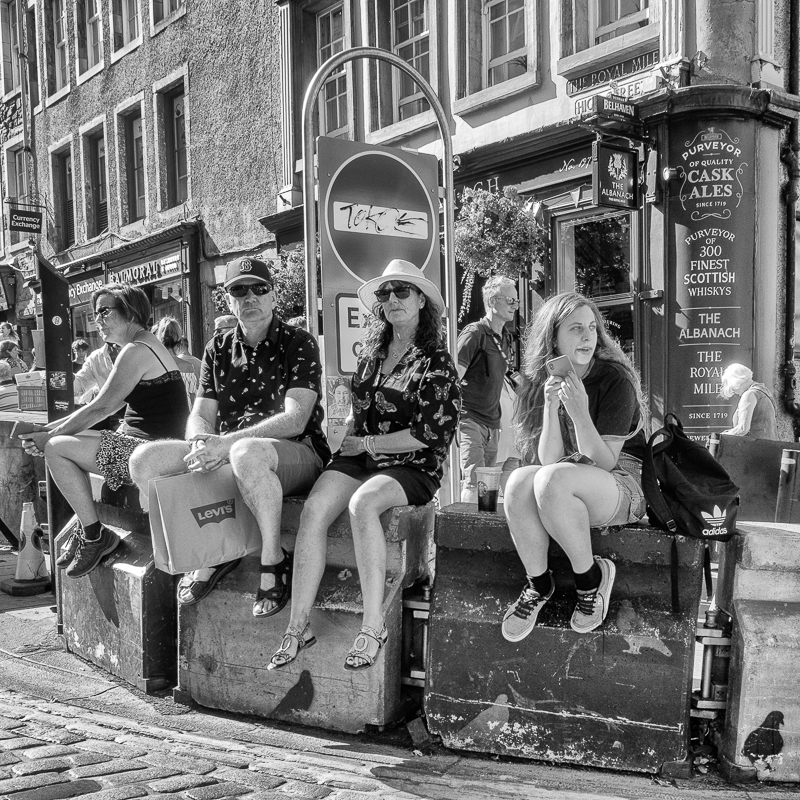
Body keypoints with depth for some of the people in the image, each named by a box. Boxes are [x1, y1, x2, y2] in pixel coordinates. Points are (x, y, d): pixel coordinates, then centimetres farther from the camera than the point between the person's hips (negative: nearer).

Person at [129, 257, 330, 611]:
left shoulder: (298, 343, -4)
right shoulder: (218, 349, 13)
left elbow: (294, 421, -15)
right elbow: (200, 416, 8)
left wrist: (227, 443, -25)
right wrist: (202, 444, -18)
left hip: (298, 453, -6)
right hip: (226, 453, 6)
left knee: (245, 453, -41)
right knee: (145, 460, -13)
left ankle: (274, 559, -20)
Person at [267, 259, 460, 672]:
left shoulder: (435, 360, -3)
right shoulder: (371, 351, 16)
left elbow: (430, 433, -10)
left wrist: (367, 444, -7)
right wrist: (346, 444, 10)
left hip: (411, 467, -5)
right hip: (359, 456, 5)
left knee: (362, 503, -36)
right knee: (314, 508, -24)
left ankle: (373, 624, -31)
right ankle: (298, 625, -21)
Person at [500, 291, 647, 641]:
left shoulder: (616, 379, -10)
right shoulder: (536, 383, 3)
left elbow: (604, 462, -14)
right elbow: (547, 460, -6)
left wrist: (579, 411, -27)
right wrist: (551, 407, -19)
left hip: (622, 486, -4)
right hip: (566, 485, 4)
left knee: (550, 480, -34)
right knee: (518, 481, -29)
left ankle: (592, 578, -13)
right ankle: (538, 583, -10)